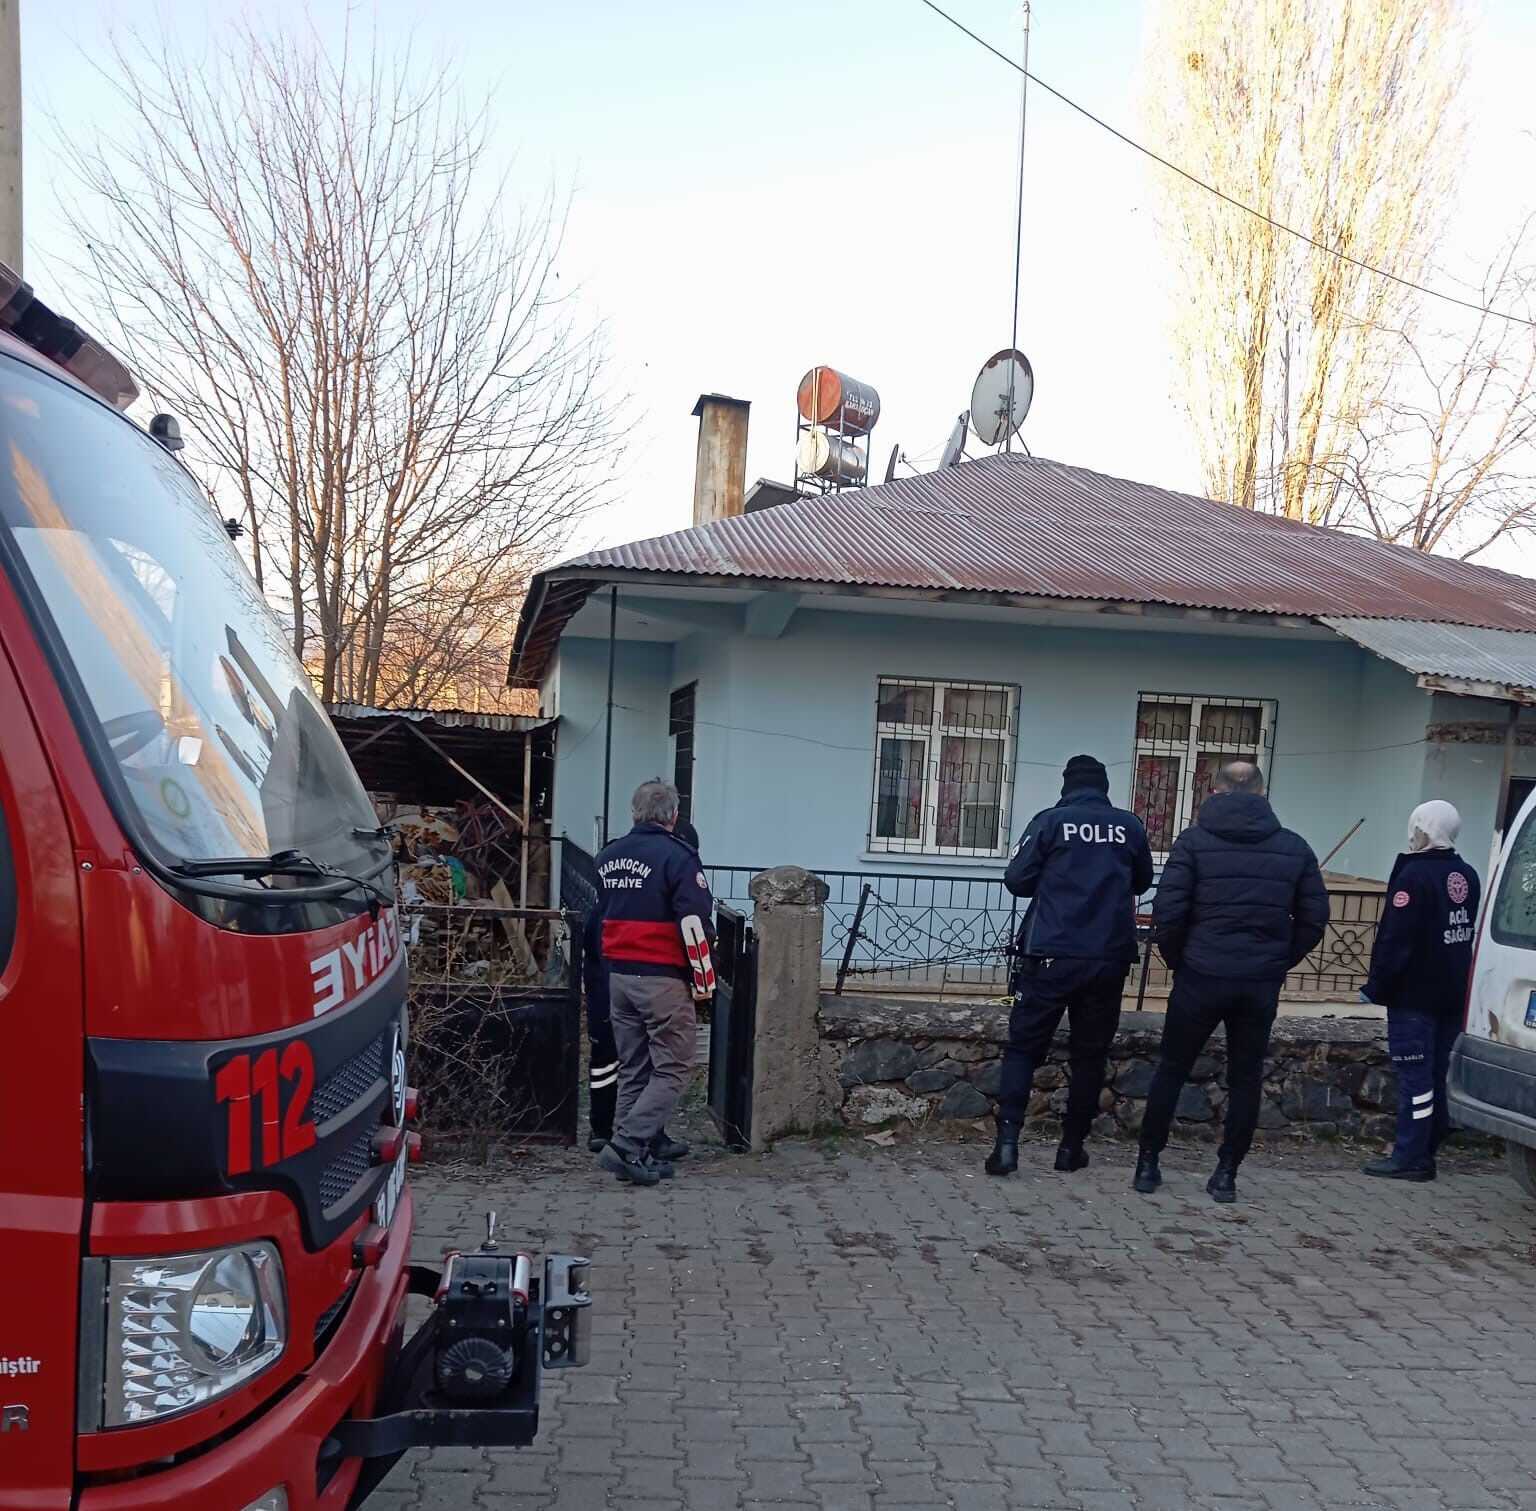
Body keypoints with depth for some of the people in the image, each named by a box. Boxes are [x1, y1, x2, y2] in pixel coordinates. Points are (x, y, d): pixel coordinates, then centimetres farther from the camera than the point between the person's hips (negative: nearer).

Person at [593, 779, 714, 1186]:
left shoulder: (607, 856, 9)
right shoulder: (676, 856, -13)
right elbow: (696, 922, -17)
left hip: (617, 975, 7)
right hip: (663, 977, -7)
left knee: (633, 1068, 16)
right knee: (672, 1069, 0)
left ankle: (650, 1142, 25)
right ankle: (628, 1145, -9)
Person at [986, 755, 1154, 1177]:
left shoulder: (1050, 821, -3)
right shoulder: (1129, 825, 6)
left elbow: (1016, 881, -3)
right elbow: (1142, 884, 19)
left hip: (1052, 955, -2)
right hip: (1110, 958, 2)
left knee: (1023, 1047, 5)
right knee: (1090, 1053, 13)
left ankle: (1007, 1141, -4)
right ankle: (1072, 1146, 18)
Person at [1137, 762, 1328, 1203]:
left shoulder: (1194, 840, -3)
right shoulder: (1294, 848, 6)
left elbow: (1168, 912, -10)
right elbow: (1314, 919, 6)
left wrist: (1178, 960, 5)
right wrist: (1279, 964, 14)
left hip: (1202, 977, -2)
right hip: (1262, 984, 2)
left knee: (1171, 1069, 11)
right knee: (1246, 1079, 13)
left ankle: (1148, 1164, 14)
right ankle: (1227, 1173, 16)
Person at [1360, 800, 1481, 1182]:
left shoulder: (1415, 874, -16)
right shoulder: (1468, 876, 11)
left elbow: (1395, 940, -19)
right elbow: (1473, 933, 18)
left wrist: (1376, 986, -13)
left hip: (1414, 994, -8)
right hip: (1454, 994, 8)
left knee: (1415, 1074, -5)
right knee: (1437, 1073, 13)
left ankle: (1411, 1157, -3)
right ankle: (1425, 1150, 19)